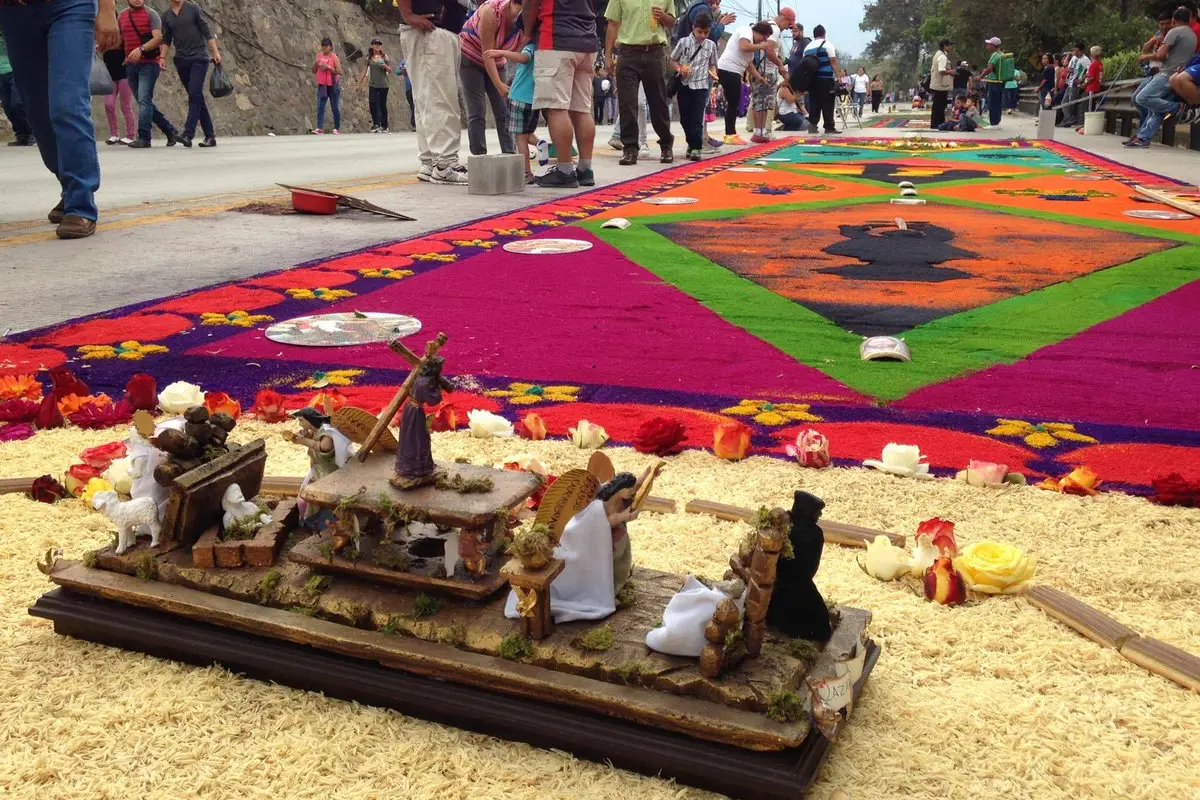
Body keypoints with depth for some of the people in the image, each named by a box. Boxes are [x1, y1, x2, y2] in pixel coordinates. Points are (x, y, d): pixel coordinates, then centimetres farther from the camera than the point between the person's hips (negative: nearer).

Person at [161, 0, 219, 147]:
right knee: (197, 98, 5)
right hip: (181, 60, 4)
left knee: (194, 95, -17)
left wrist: (215, 52, -7)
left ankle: (188, 134, -24)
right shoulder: (166, 16, 10)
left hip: (199, 58, -4)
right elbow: (166, 40, 14)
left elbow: (206, 32, 1)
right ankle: (210, 136, 9)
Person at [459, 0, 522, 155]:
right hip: (469, 59, -5)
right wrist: (498, 84, -35)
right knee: (476, 112, -11)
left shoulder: (522, 21, -15)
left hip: (495, 63, 5)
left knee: (503, 112, -2)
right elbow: (487, 52, -29)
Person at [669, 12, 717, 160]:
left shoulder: (711, 45, 3)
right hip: (684, 84, 1)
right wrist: (680, 69, -13)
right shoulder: (684, 42, -2)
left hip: (701, 85, -1)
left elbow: (712, 64, 15)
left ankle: (696, 147, -8)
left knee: (697, 118, -8)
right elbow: (673, 60, 5)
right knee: (684, 117, 7)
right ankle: (691, 143, 23)